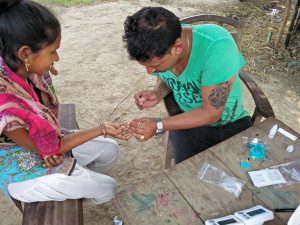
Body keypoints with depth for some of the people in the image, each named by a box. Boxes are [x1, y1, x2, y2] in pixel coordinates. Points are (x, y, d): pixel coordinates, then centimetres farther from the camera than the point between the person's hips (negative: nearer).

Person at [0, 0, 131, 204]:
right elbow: (52, 148, -24)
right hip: (25, 171, -6)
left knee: (111, 150, 10)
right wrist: (102, 129, -21)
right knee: (107, 188, -1)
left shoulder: (22, 68, -17)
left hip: (43, 141, 7)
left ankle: (81, 180, 36)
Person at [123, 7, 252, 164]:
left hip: (233, 123, -1)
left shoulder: (218, 46, -31)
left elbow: (211, 113, -24)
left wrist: (158, 125, -27)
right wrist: (157, 93, -14)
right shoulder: (157, 49, -15)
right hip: (189, 122, 2)